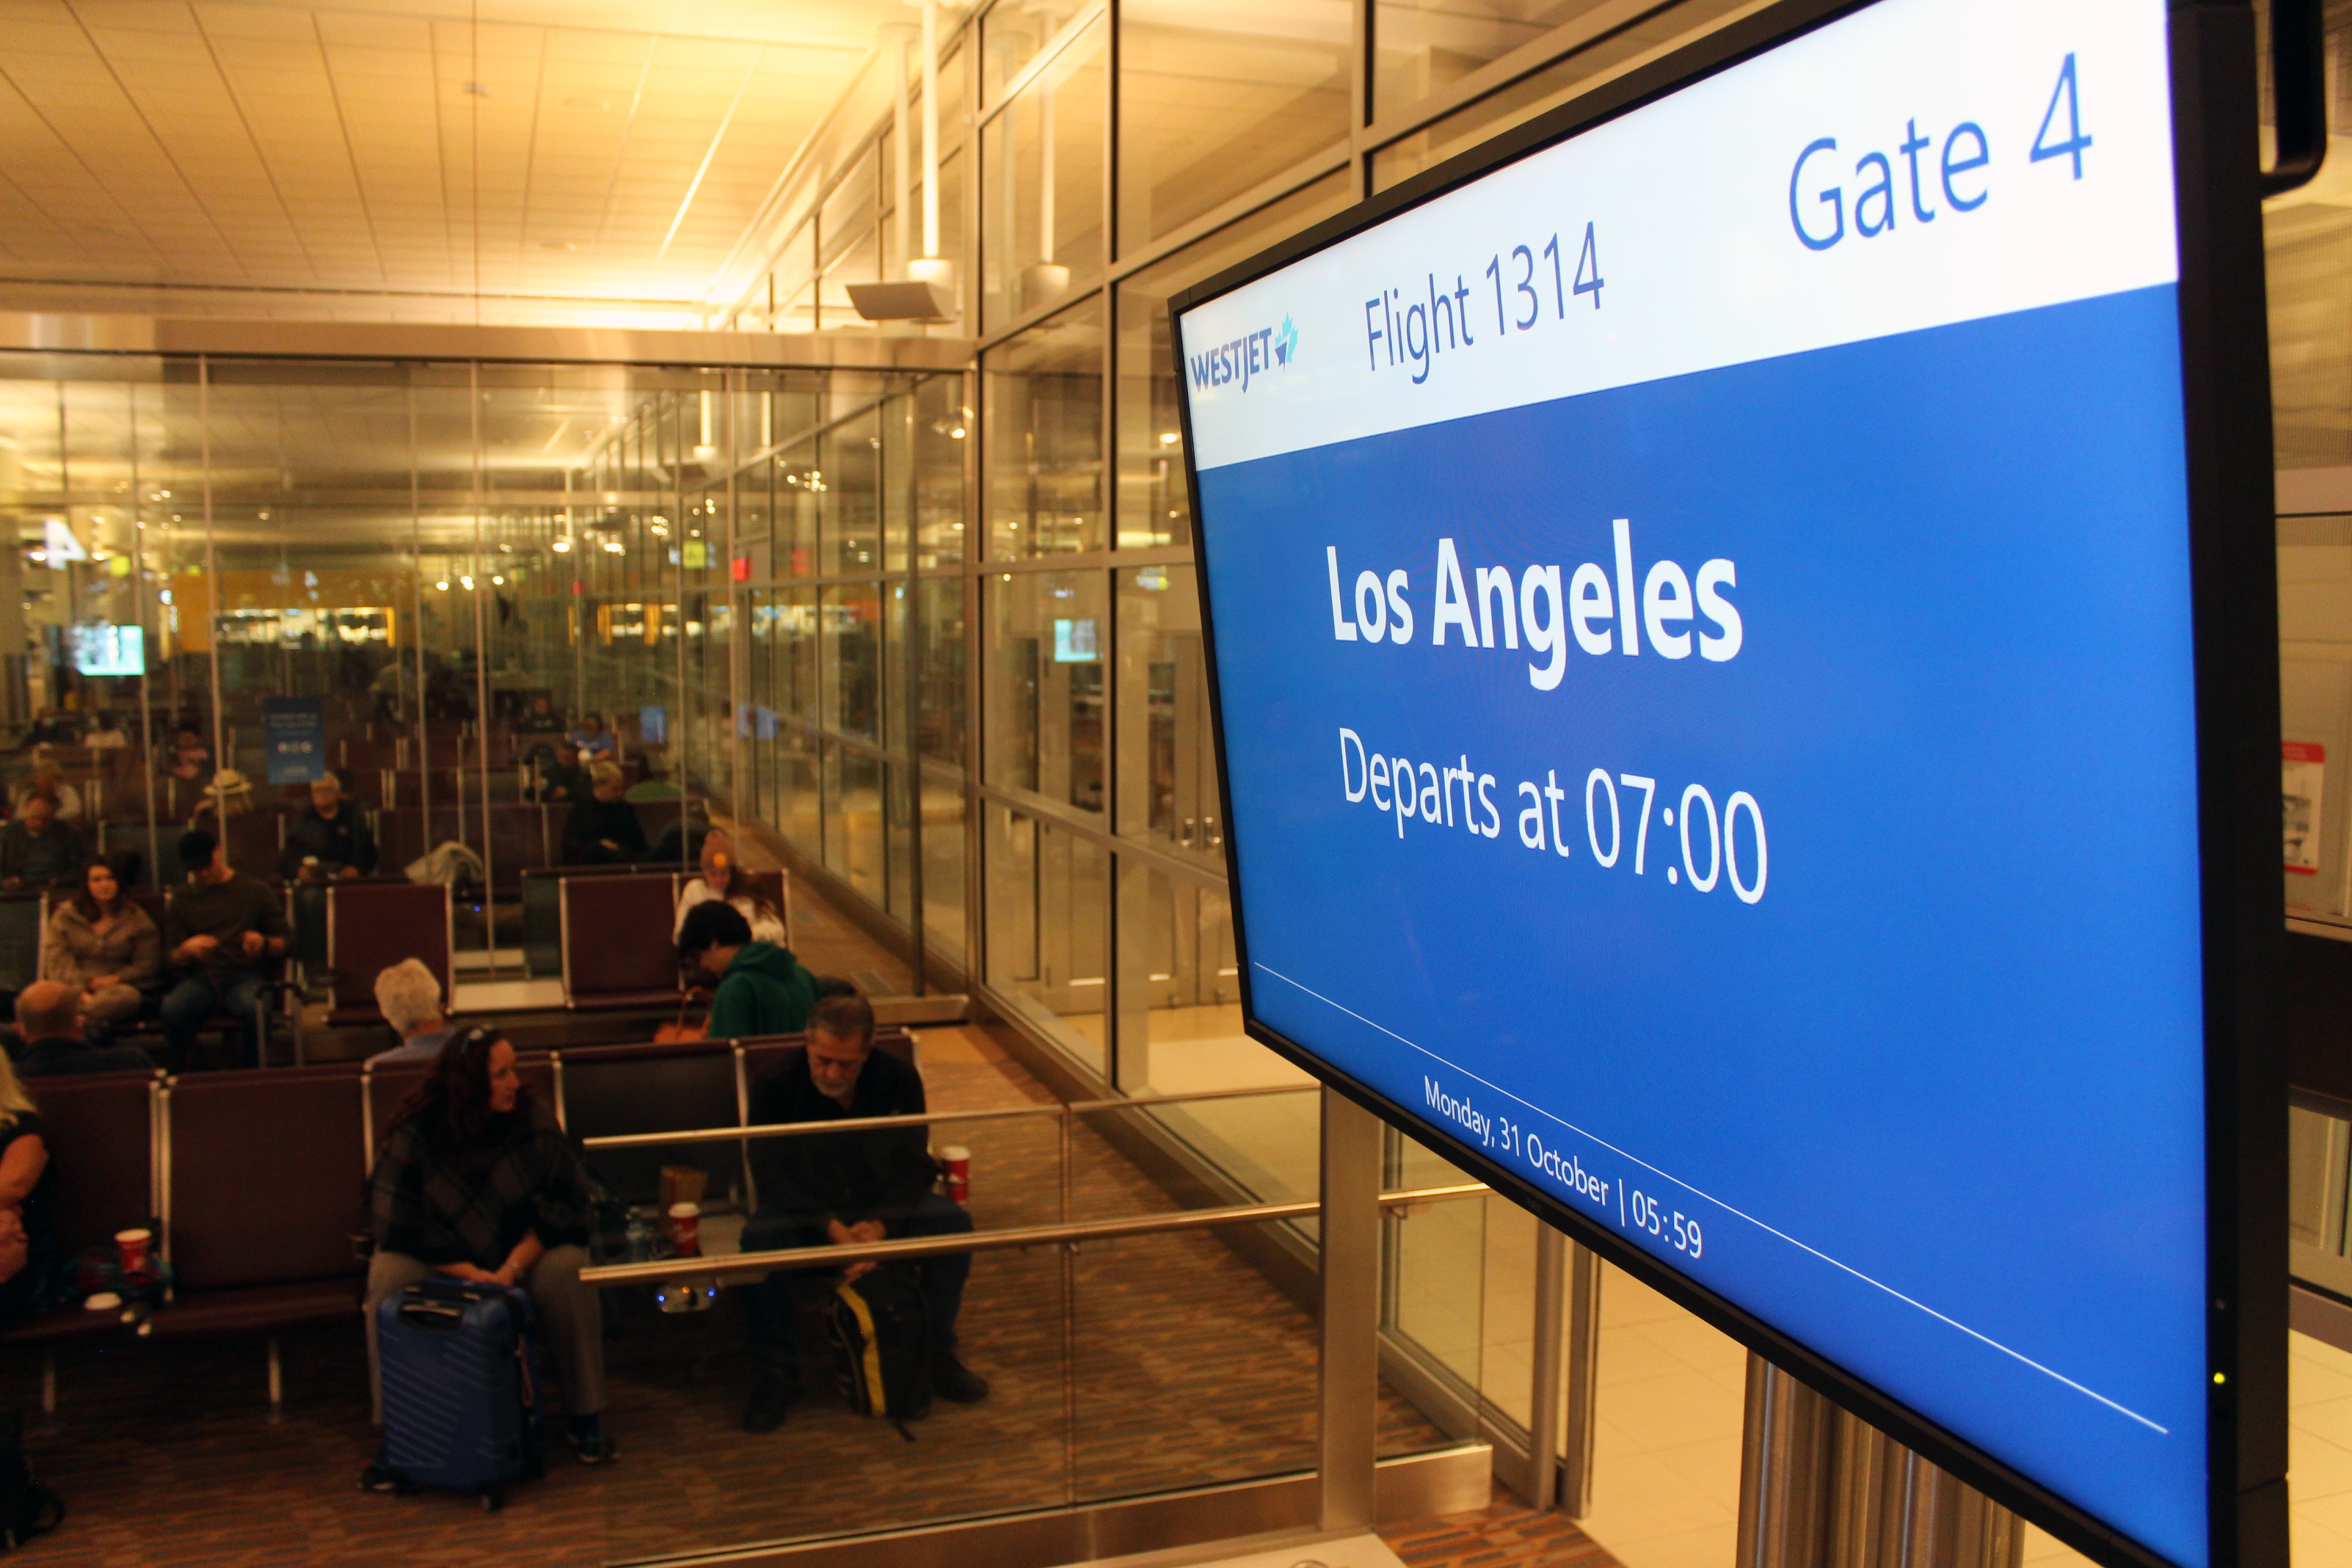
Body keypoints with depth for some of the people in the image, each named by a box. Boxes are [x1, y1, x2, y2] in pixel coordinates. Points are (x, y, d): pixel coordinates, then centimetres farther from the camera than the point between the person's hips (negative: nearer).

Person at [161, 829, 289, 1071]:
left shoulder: (254, 890, 16)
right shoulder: (182, 898, 21)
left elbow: (285, 944, 13)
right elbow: (174, 958, 16)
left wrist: (264, 943, -10)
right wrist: (187, 949, -8)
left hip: (245, 974, -2)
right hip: (200, 978, 2)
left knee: (256, 1008, -38)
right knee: (173, 1008, -34)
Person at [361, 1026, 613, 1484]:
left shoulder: (535, 1121, -10)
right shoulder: (415, 1134, -13)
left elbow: (561, 1206, -11)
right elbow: (398, 1223, -15)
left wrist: (512, 1268, -25)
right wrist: (469, 1274, -26)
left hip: (522, 1251, 0)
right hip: (438, 1259, 0)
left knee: (568, 1270, -30)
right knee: (388, 1276, -29)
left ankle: (585, 1419, -15)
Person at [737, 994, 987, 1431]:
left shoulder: (899, 1081, -9)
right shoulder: (776, 1087, -15)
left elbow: (914, 1167, -9)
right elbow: (774, 1177, -18)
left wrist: (878, 1226, -27)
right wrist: (831, 1227, -31)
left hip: (881, 1210, 2)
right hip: (804, 1211, -2)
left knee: (953, 1222, -23)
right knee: (761, 1236, -34)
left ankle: (938, 1353, -6)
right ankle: (776, 1370, -15)